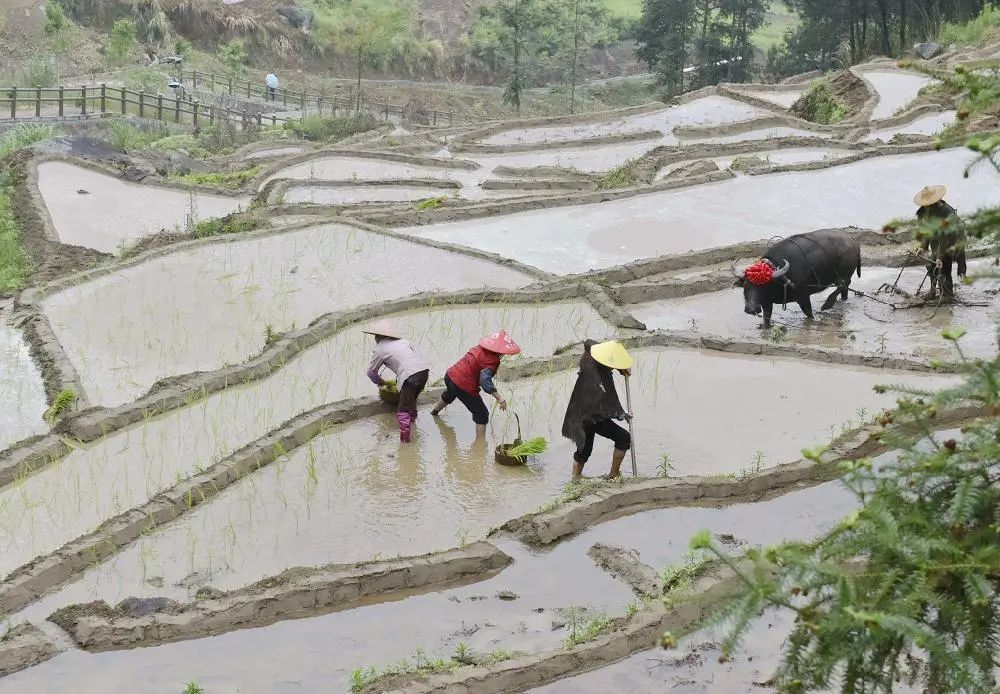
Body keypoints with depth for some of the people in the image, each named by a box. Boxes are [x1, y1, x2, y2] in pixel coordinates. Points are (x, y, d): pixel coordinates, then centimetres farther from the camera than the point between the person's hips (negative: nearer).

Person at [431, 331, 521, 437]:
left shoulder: (480, 347, 1)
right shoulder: (492, 360, -25)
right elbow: (485, 379, -38)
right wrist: (498, 397, -44)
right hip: (463, 387, -10)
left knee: (449, 395, 43)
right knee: (482, 414, -1)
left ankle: (434, 412, 73)